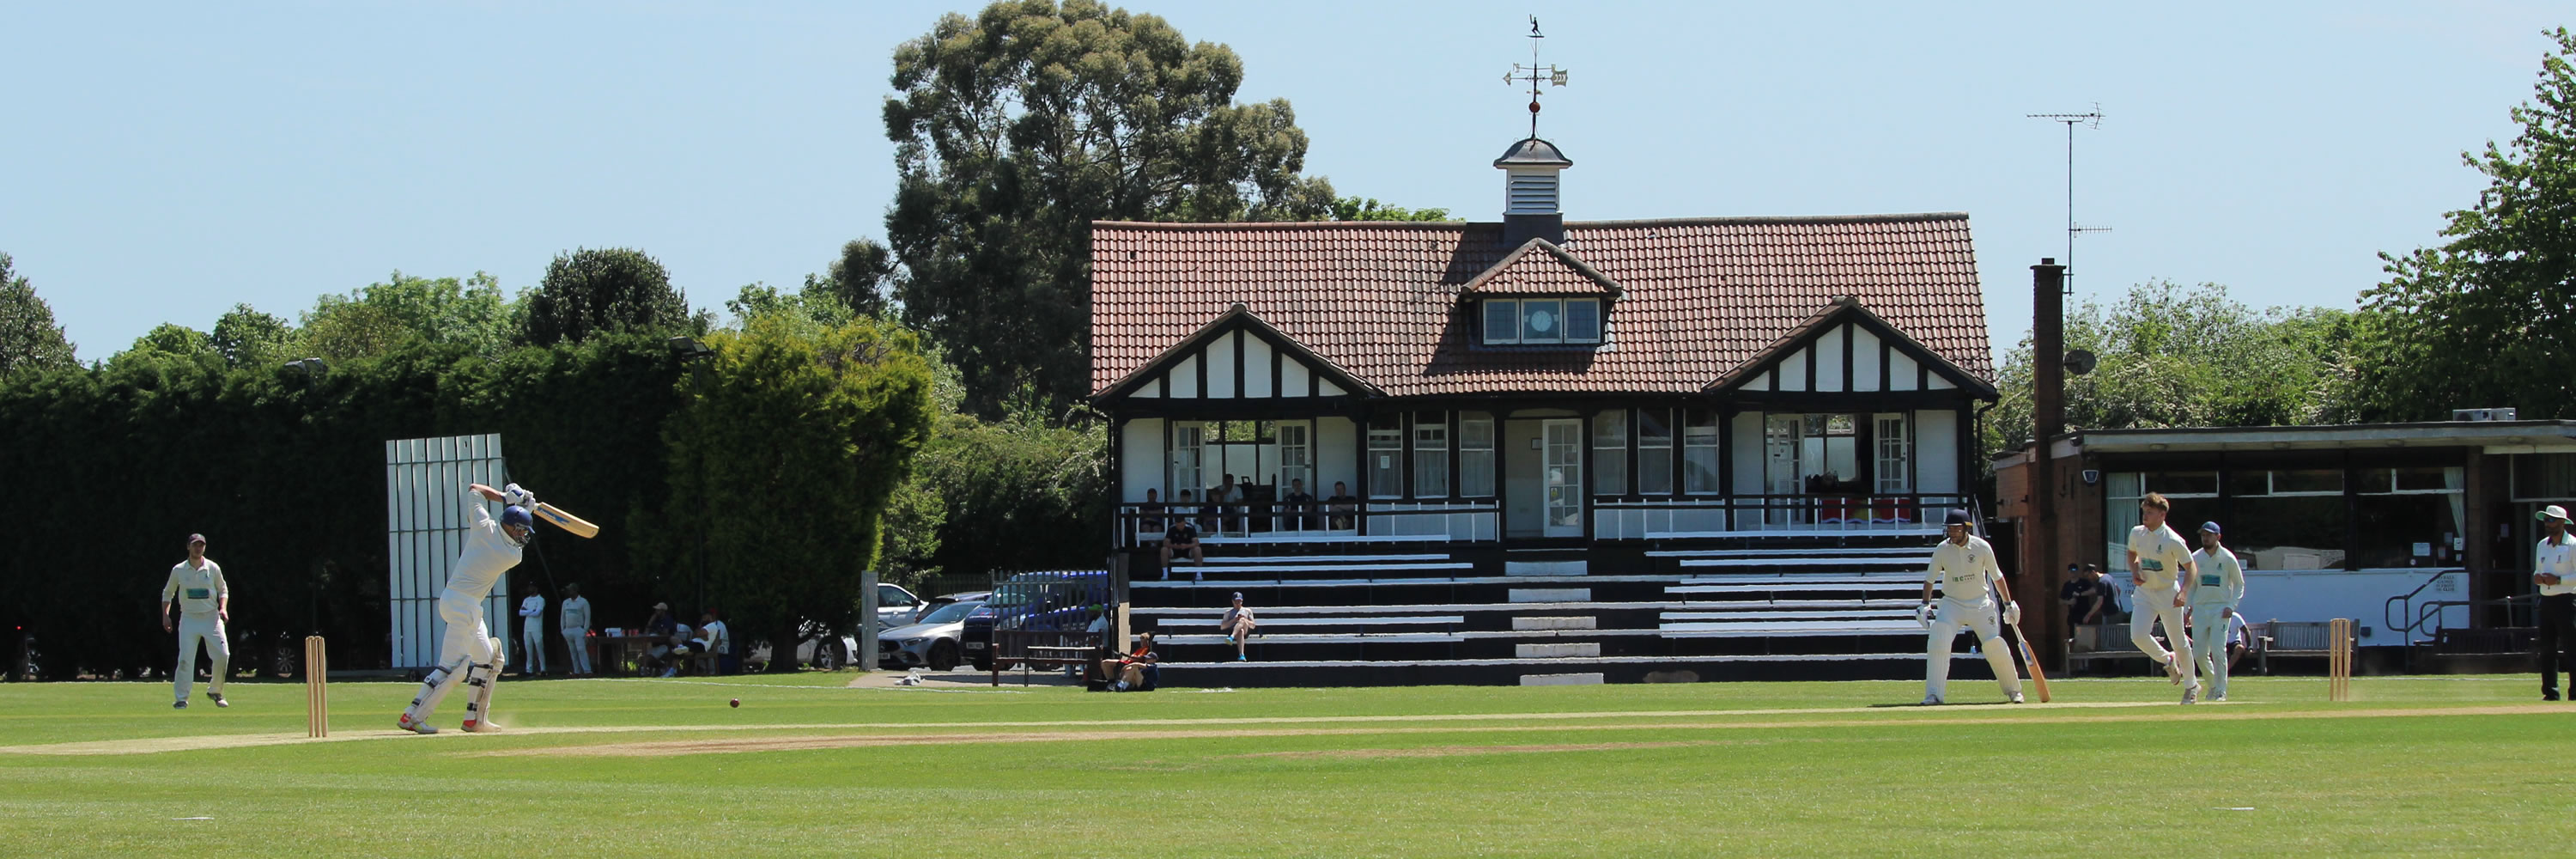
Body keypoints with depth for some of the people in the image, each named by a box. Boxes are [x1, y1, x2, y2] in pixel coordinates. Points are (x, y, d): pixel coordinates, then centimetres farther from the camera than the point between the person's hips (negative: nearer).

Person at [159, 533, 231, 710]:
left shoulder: (213, 568, 4)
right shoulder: (179, 570, 3)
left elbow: (223, 590, 14)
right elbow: (167, 593, 14)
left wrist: (223, 608, -4)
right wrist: (165, 615, 3)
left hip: (211, 617, 1)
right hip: (189, 618, -1)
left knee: (223, 655, -9)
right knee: (185, 658, -10)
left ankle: (215, 692, 11)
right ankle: (181, 698, -5)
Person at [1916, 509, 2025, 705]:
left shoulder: (1982, 547, -9)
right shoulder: (1942, 550, -7)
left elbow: (1997, 576, 3)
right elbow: (1930, 579, 3)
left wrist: (2008, 604, 5)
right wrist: (1925, 605, -8)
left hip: (1979, 604, 0)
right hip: (1952, 604, 0)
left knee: (1994, 646, -7)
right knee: (1938, 643, -20)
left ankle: (2013, 691, 14)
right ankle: (1933, 694, -17)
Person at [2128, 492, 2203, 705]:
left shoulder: (2172, 540, -18)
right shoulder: (2136, 534, -2)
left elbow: (2190, 567, -12)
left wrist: (2183, 593, -25)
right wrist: (2134, 571, -2)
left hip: (2168, 593, -4)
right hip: (2144, 592, 4)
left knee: (2179, 641, 4)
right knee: (2138, 636, -15)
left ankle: (2191, 685, 25)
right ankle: (2168, 660, 15)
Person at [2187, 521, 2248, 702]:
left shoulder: (2228, 558, -2)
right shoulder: (2195, 558, 6)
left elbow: (2239, 584, 5)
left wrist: (2231, 606, -8)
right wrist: (2187, 607, 2)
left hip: (2220, 609, -4)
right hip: (2200, 609, 4)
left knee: (2218, 650, -14)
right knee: (2200, 653, -1)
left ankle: (2220, 691, -8)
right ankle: (2213, 685, 20)